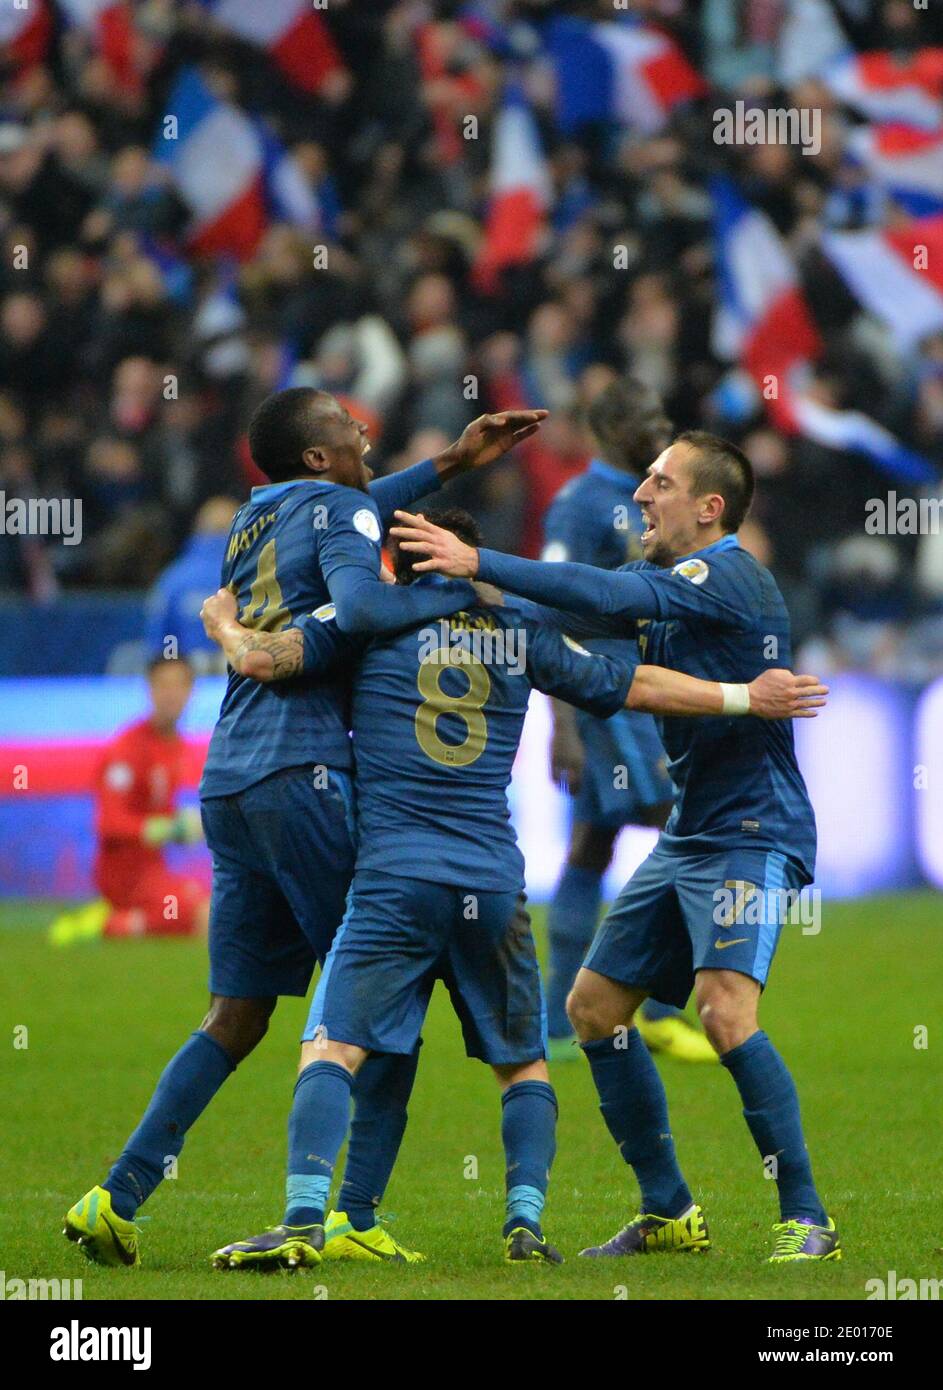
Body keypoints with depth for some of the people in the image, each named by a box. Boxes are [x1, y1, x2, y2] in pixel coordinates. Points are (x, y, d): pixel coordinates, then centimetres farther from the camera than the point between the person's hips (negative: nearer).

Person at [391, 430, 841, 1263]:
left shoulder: (730, 578, -15)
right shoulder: (672, 586, 14)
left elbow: (611, 597, -28)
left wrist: (479, 564, -29)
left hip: (752, 835, -10)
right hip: (689, 836, 10)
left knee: (726, 1012, -25)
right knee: (595, 1006, 9)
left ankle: (808, 1219, -17)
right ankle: (669, 1213, 17)